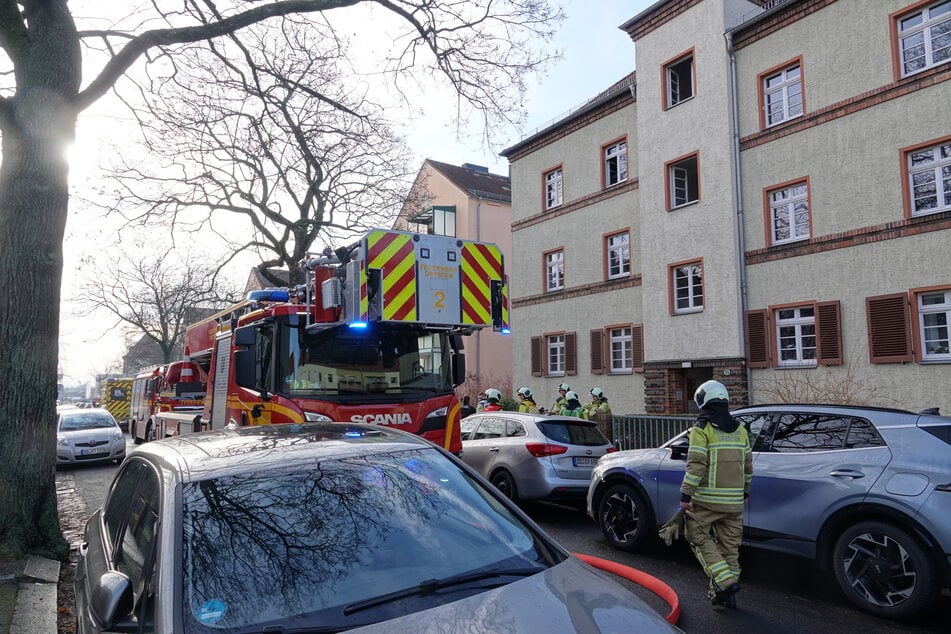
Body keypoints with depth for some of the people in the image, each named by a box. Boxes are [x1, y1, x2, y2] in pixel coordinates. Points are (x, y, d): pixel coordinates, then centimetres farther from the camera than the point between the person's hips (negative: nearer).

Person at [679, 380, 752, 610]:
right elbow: (748, 465, 16)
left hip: (706, 500, -6)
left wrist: (686, 494, -15)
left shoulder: (702, 429, -10)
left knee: (699, 539, 6)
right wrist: (744, 491, 28)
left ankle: (725, 581, -6)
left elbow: (696, 464, -18)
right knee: (729, 545, 13)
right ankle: (725, 595, 20)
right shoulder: (740, 430, 10)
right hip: (734, 501, 6)